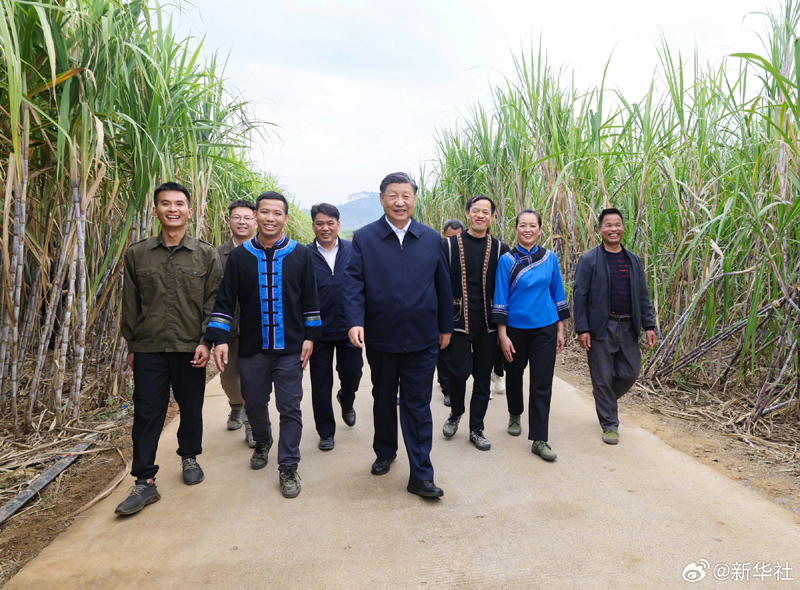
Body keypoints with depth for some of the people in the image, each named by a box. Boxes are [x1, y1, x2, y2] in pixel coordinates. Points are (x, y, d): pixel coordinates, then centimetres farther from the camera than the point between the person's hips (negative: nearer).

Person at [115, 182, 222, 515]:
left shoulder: (206, 255, 2)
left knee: (191, 409, 11)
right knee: (147, 413, 2)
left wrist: (206, 341, -7)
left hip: (190, 348, 0)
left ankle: (189, 457, 35)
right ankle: (145, 482, 13)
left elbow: (213, 301, 1)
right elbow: (130, 304, 11)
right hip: (148, 349, 1)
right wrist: (132, 345, 9)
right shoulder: (136, 255, 7)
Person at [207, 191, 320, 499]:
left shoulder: (300, 255, 0)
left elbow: (310, 299, 4)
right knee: (254, 404, 15)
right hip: (252, 347, 2)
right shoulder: (239, 255, 2)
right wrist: (219, 339, -6)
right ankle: (262, 444, 44)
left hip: (290, 348, -1)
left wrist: (309, 336, 0)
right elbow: (225, 300, 2)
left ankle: (288, 468, 14)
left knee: (290, 408, 1)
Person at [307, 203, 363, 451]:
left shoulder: (353, 251, 0)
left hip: (348, 328, 1)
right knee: (321, 384, 9)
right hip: (319, 331, 0)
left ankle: (346, 401, 45)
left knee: (352, 374, 10)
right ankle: (326, 432, 28)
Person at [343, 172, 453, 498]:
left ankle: (421, 476, 13)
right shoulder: (364, 237, -1)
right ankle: (384, 453, 41)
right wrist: (355, 321, -21)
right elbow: (353, 283, -8)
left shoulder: (431, 238, 3)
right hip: (380, 337, 1)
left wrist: (446, 327, 9)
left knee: (417, 406, 3)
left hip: (422, 339, 0)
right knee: (383, 400, 19)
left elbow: (443, 286, 7)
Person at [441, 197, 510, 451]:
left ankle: (476, 429, 24)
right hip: (459, 322, -2)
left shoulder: (500, 249, 5)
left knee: (483, 378, 8)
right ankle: (456, 413, 25)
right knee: (459, 372, -6)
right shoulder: (450, 245, 1)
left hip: (488, 324, 2)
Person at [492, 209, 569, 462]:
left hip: (545, 329, 1)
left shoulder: (550, 258, 2)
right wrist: (503, 335, -10)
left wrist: (560, 330, 7)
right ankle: (515, 416, 43)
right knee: (514, 375, 16)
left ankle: (539, 440, 6)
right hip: (515, 329, -1)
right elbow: (500, 298, -6)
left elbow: (557, 293, 8)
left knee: (542, 384, -1)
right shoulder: (507, 260, -5)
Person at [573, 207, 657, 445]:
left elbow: (643, 295, 13)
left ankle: (605, 401, 37)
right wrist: (582, 329, -12)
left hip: (628, 328, 5)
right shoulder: (589, 260, -4)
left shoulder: (633, 260, 11)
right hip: (601, 328, -5)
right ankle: (609, 425, 18)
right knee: (603, 377, 3)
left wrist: (649, 325, 6)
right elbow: (579, 296, -7)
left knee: (630, 373, 9)